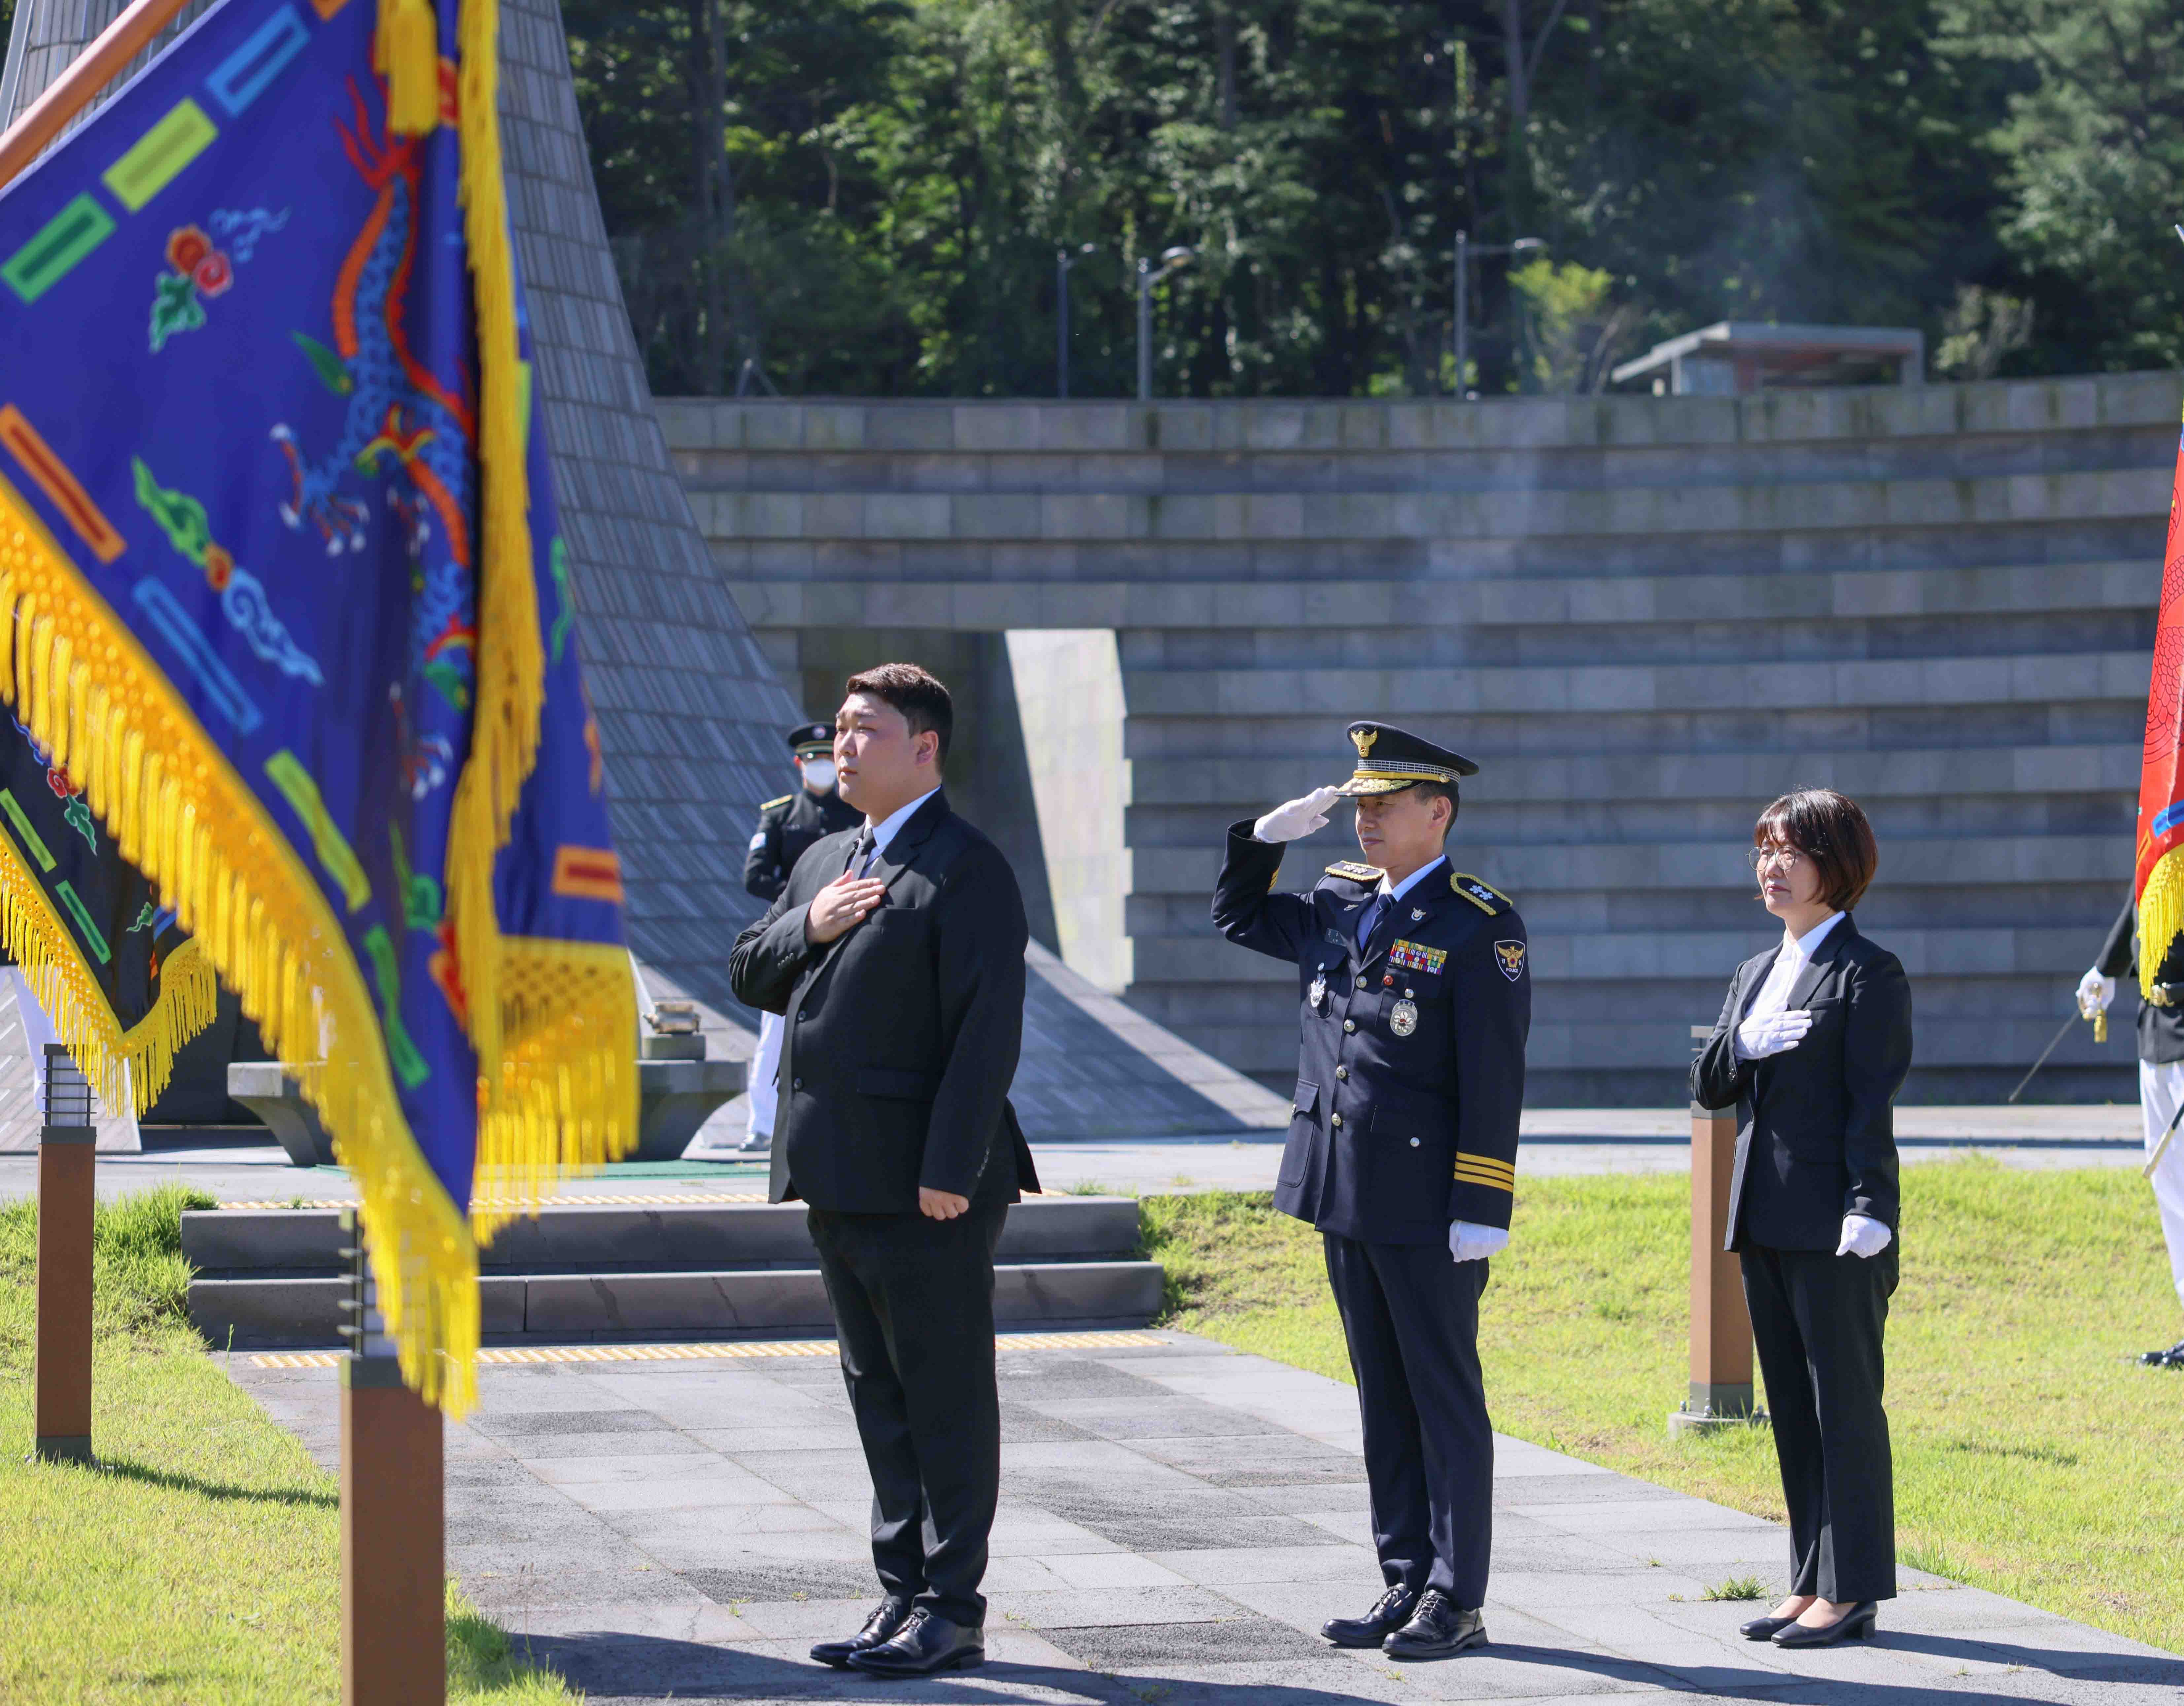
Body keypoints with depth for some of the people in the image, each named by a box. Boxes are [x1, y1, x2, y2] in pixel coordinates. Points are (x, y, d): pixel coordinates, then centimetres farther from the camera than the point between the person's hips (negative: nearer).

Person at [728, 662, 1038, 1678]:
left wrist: (951, 1169, -22)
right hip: (841, 1183, 9)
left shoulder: (967, 870, -11)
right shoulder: (825, 863, 17)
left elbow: (987, 1030, -17)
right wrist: (808, 929, -2)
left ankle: (953, 1611, 3)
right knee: (879, 1396, 14)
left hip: (927, 1188, -9)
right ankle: (906, 1594, 21)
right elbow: (750, 977, 20)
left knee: (947, 1397, -2)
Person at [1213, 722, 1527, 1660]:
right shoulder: (1340, 903, 11)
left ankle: (1456, 1601, 4)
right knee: (1383, 1397, 11)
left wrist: (1481, 1209, -18)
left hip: (1428, 1205, -7)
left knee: (1445, 1396, -1)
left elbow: (1494, 1077, -14)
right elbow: (1237, 917, 28)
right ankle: (1407, 1583, 17)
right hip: (1345, 1194, 7)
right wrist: (1269, 835, 10)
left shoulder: (1480, 926, -10)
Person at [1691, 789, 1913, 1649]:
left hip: (1835, 1227, -8)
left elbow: (1873, 1103, -13)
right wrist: (1741, 1043, -8)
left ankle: (1851, 1591, 1)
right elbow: (1707, 1087, 13)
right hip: (1765, 1222, 8)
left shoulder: (1869, 973, -7)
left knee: (1846, 1407, -3)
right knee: (1793, 1410, 11)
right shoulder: (1757, 973, 16)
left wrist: (1868, 1215, -19)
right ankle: (1811, 1584, 17)